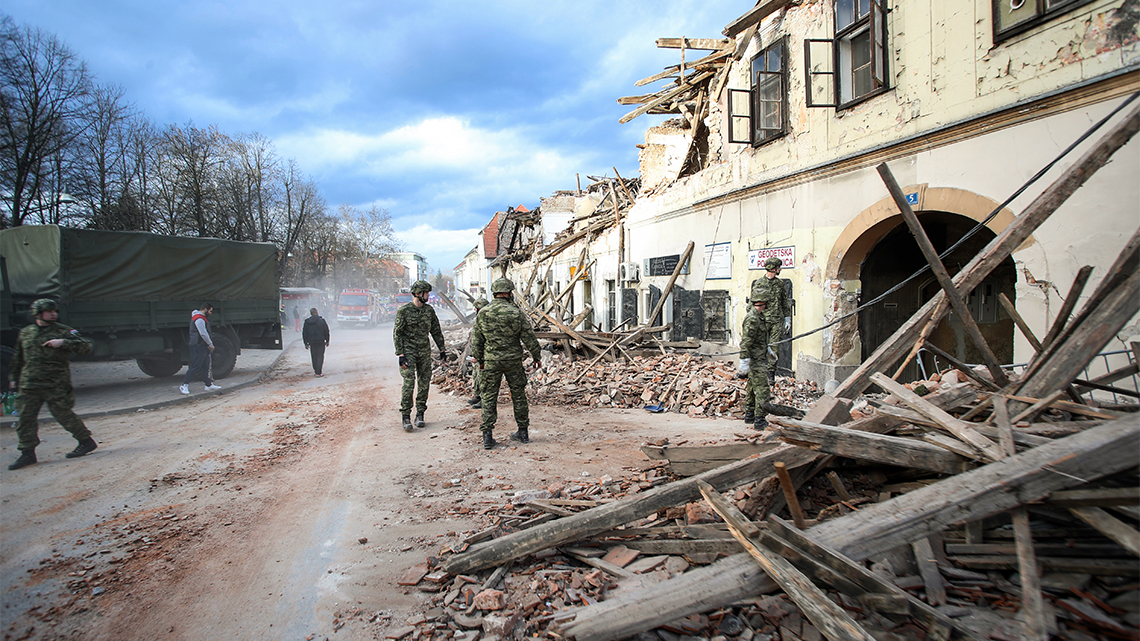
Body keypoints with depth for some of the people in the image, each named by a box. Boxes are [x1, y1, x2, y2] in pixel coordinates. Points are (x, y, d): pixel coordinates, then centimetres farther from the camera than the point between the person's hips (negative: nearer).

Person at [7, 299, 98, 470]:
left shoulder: (63, 331, -2)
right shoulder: (25, 333, 12)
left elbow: (86, 346, -11)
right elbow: (18, 358, 23)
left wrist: (63, 343, -23)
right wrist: (14, 378, 23)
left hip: (56, 386, -4)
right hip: (29, 385, 5)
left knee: (64, 414, -1)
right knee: (26, 417, 3)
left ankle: (86, 442, 13)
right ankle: (27, 453, 12)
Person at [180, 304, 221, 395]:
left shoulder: (202, 318, 18)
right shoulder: (199, 319, -16)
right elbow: (203, 334, -19)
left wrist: (209, 344, 15)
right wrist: (210, 344, -11)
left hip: (203, 346, 11)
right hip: (198, 346, -11)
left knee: (205, 367, 12)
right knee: (195, 367, -8)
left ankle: (209, 385, 16)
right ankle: (184, 386, -2)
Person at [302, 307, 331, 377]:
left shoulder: (307, 322, 1)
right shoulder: (321, 321, -8)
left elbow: (304, 333, 6)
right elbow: (326, 331, -3)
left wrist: (306, 343, 14)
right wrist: (327, 341, 8)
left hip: (311, 342, 3)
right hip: (321, 342, -3)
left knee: (314, 357, 15)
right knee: (320, 356, 0)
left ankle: (315, 370, 23)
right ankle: (318, 373, -7)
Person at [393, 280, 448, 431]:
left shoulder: (429, 310, 6)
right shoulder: (404, 310, -8)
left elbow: (436, 331, 14)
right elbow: (397, 333, -8)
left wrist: (442, 349, 12)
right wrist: (400, 354, -14)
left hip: (425, 352, 5)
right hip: (408, 352, -5)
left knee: (424, 383, 5)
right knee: (409, 383, -10)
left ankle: (420, 414, 14)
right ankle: (405, 416, -3)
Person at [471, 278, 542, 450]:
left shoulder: (483, 314, -4)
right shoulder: (516, 313, -8)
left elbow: (476, 340, 2)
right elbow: (529, 338, -4)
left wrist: (480, 360, 15)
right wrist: (537, 357, 9)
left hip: (491, 361, 0)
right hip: (514, 360, 0)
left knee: (489, 397, 6)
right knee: (518, 395, 13)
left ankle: (487, 436, 2)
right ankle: (523, 432, 21)